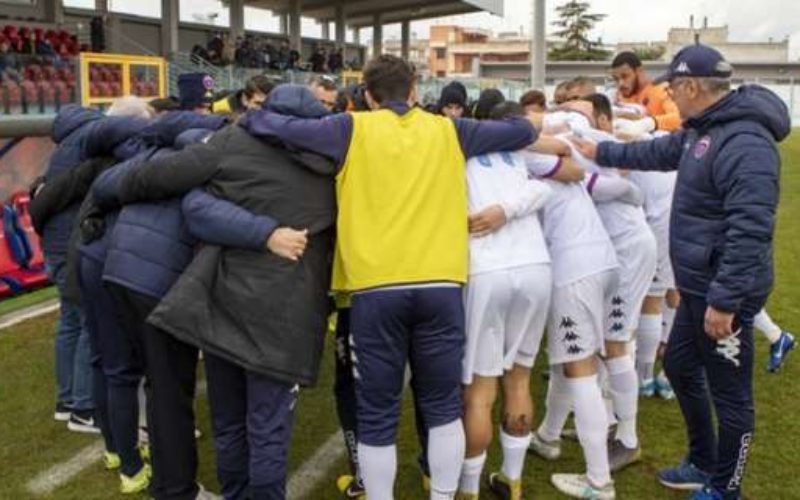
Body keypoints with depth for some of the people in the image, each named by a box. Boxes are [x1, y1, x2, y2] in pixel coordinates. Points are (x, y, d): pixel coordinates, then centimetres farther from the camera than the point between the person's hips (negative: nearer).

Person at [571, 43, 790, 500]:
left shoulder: (745, 143, -24)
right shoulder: (703, 130, 9)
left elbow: (749, 231, -29)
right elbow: (659, 153, 27)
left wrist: (724, 299, -28)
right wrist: (600, 152, 30)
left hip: (723, 293, -11)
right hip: (698, 285, 11)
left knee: (730, 394, 5)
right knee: (680, 366, 23)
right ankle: (704, 463, 41)